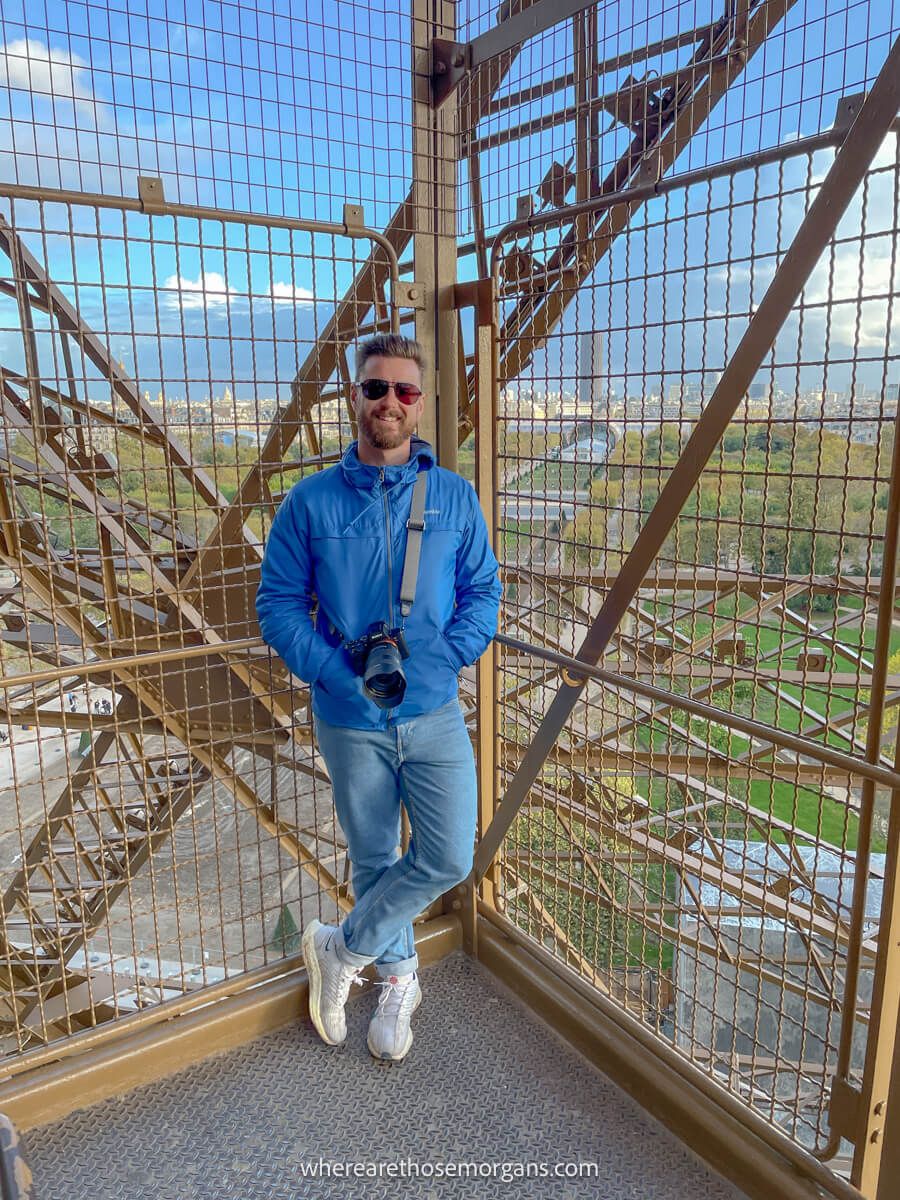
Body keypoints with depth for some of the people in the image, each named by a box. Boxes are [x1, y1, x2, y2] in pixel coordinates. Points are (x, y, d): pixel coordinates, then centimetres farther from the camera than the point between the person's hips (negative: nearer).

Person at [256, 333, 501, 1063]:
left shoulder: (454, 497, 0)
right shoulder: (311, 502, -4)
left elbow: (483, 590, 5)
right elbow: (278, 604, -2)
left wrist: (447, 654, -12)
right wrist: (336, 671, -16)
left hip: (435, 715, 1)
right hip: (350, 721, -1)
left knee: (448, 859, -2)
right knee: (373, 859, 15)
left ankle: (342, 949, 23)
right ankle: (398, 979, 41)